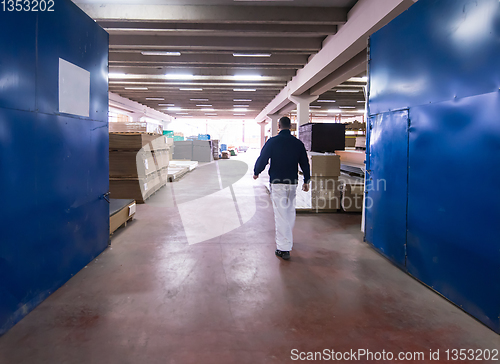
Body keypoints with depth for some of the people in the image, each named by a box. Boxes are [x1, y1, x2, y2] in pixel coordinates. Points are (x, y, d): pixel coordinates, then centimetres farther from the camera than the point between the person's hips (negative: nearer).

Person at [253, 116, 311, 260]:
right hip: (293, 183, 4)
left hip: (277, 183, -4)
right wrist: (306, 181, 19)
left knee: (281, 215, -3)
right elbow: (305, 163, 8)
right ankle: (287, 239, 38)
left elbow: (262, 159, -4)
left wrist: (256, 172, 15)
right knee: (290, 212, 19)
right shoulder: (298, 143, 3)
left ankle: (284, 248, -1)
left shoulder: (272, 142, -8)